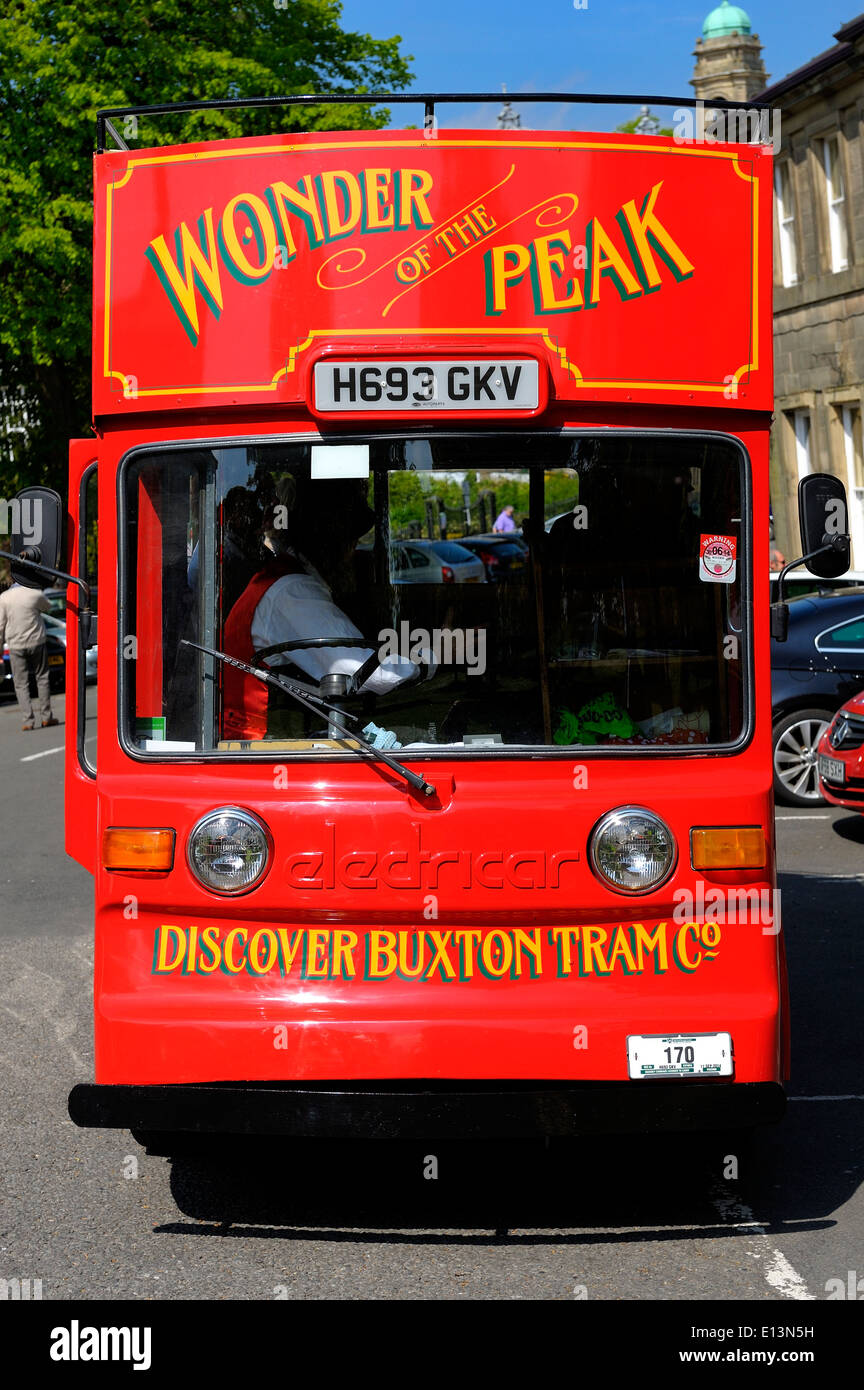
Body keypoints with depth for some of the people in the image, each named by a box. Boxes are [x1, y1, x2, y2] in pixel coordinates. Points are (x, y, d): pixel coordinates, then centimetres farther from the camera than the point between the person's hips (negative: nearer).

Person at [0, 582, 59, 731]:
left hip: (16, 646, 0)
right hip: (37, 642, 0)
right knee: (42, 679, 12)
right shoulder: (36, 594, -7)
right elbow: (47, 607, 14)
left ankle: (28, 720, -3)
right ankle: (46, 717, 12)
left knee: (21, 684, 4)